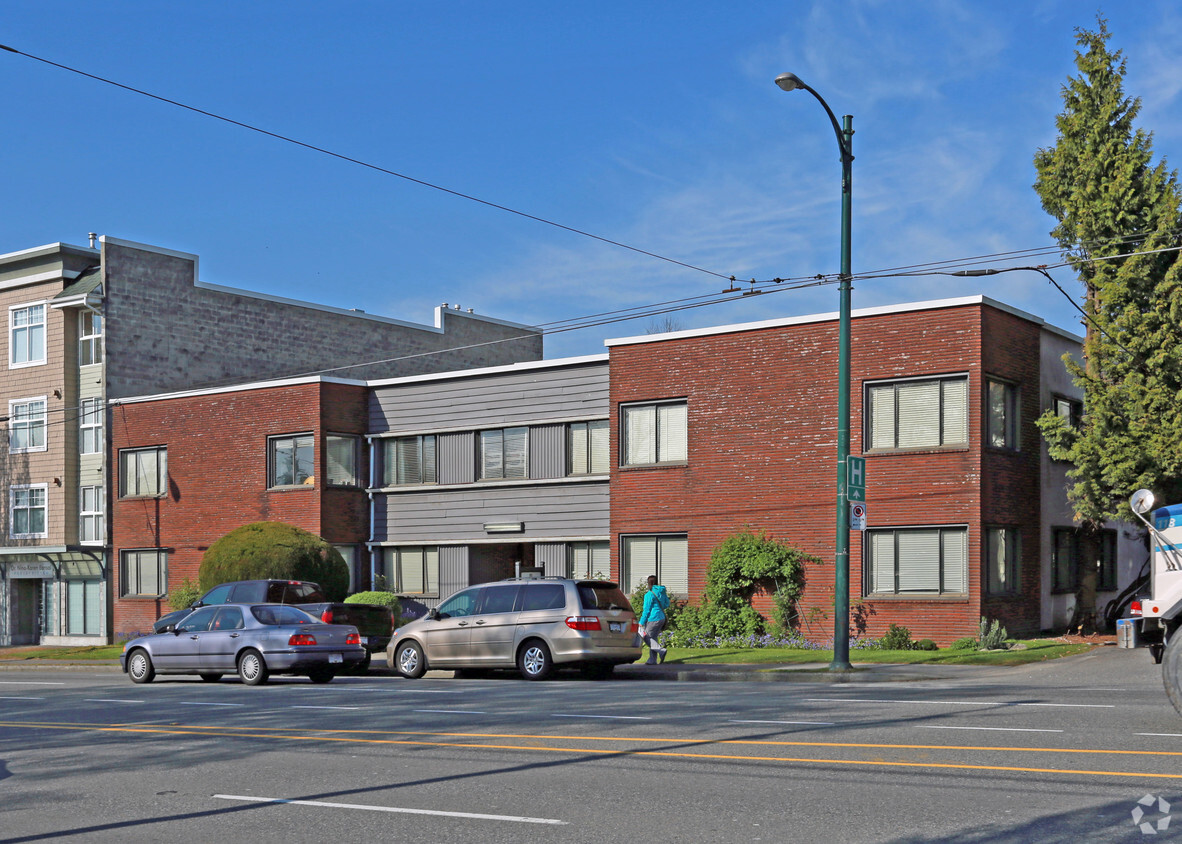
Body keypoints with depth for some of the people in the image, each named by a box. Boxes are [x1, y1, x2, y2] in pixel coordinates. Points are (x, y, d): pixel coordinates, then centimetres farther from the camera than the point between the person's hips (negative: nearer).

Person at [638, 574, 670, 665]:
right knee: (653, 638, 13)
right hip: (661, 618, 8)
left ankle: (661, 650, -15)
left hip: (653, 619, -8)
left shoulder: (649, 594, -14)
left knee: (646, 637, 2)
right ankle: (652, 660, 12)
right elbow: (667, 604, 18)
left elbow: (646, 609, -13)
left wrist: (642, 622, -8)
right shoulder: (662, 592, 8)